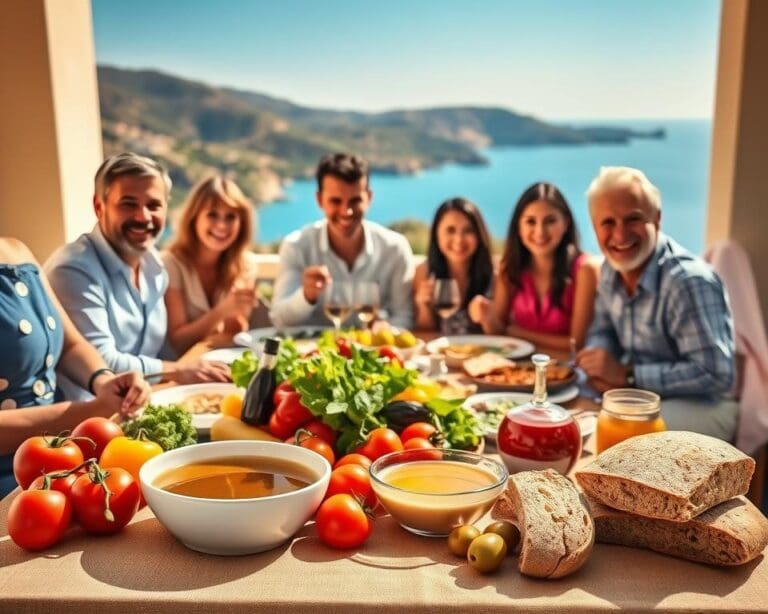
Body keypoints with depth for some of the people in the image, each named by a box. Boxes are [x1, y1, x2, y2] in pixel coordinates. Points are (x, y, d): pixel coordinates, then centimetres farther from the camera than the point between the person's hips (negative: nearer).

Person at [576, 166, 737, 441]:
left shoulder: (689, 282, -27)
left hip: (698, 405, -7)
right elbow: (603, 331, 12)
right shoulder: (612, 268, -1)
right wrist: (599, 369, -11)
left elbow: (716, 374, -28)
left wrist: (627, 374, -25)